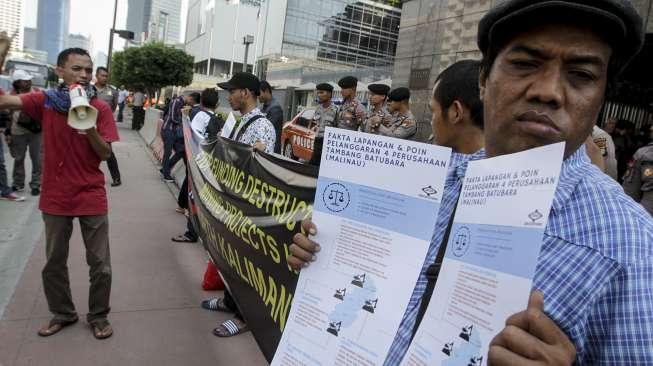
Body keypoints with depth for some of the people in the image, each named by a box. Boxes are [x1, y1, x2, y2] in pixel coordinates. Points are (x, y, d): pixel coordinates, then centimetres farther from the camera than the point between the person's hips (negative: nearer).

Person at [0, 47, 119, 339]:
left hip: (91, 197, -1)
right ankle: (62, 313, 35)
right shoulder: (45, 101, -1)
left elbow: (105, 153, -7)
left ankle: (98, 316, 24)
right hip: (55, 197, 2)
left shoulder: (101, 108, -4)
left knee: (100, 265, 4)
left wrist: (90, 127, -23)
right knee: (54, 263, 15)